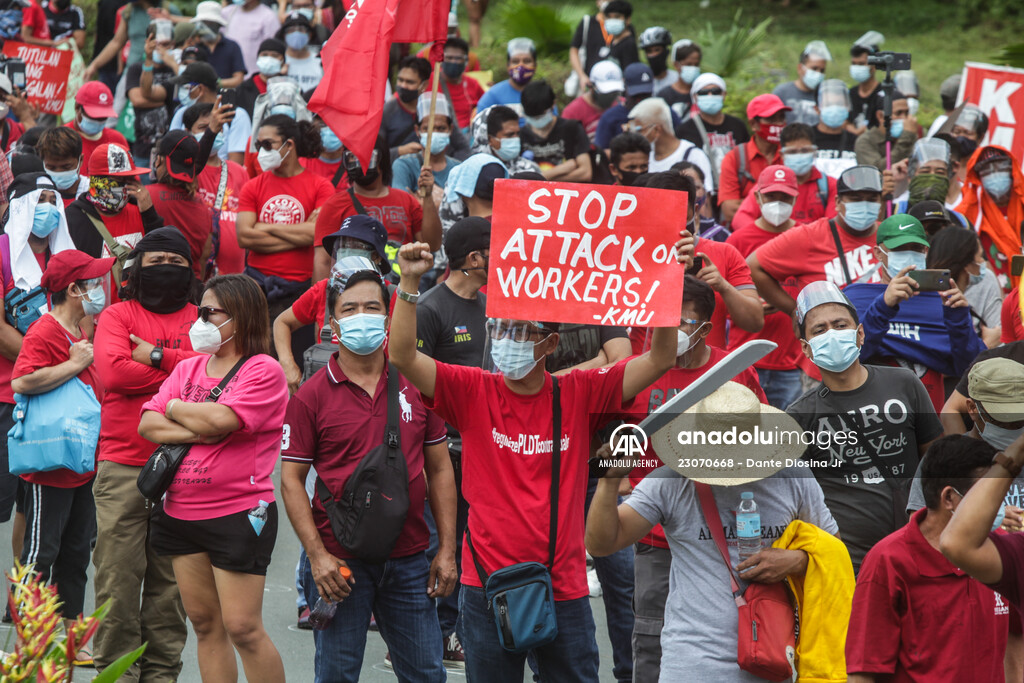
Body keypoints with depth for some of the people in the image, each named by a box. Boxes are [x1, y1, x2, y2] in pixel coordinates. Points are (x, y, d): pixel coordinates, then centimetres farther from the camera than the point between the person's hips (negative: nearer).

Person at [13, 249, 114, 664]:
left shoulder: (80, 335, 14)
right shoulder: (44, 333, -16)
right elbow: (22, 382, -31)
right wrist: (75, 364, -24)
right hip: (50, 470, -9)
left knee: (76, 554, 13)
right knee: (40, 555, -3)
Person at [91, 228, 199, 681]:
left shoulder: (201, 319, 12)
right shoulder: (118, 316, 6)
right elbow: (114, 372, -11)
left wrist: (159, 357, -10)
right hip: (123, 465, -2)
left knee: (171, 578, 5)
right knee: (117, 575, -4)